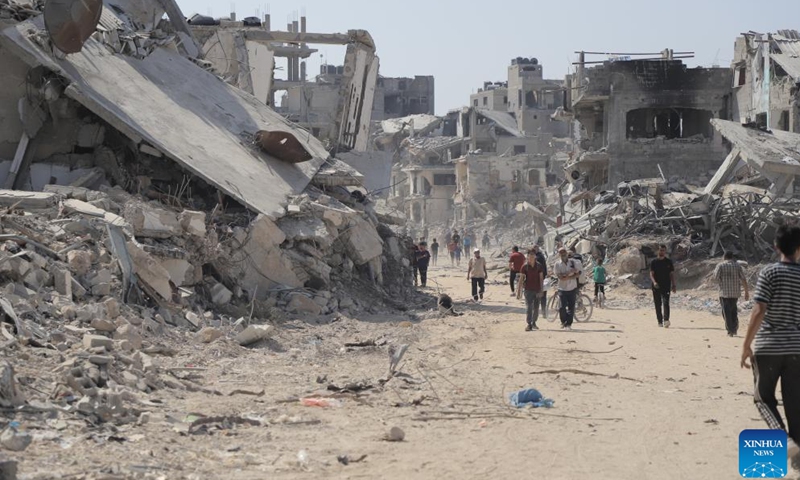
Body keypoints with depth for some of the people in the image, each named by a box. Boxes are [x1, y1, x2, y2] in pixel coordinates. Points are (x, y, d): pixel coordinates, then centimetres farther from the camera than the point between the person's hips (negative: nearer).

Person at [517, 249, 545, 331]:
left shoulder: (539, 266, 1)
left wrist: (541, 290, -5)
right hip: (528, 290, -2)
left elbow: (541, 278, 1)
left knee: (536, 308, 7)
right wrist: (519, 291, -6)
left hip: (537, 290, 2)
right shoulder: (525, 267, -3)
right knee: (529, 307, -6)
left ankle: (534, 323, 23)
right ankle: (529, 324, -3)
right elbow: (521, 279, -3)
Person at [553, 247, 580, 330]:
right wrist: (571, 272, -17)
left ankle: (568, 324, 7)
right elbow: (560, 277, -13)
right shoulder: (557, 264, -4)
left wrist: (567, 276, -14)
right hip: (563, 289, -2)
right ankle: (563, 322, 16)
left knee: (571, 307, -1)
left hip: (572, 288, 2)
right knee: (562, 307, -6)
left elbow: (578, 273, -1)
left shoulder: (573, 262, 3)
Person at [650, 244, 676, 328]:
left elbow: (672, 274, 9)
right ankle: (660, 321, 12)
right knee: (658, 305, 4)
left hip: (666, 286, -1)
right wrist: (654, 282, -19)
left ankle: (666, 320, -27)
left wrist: (673, 285, 1)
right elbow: (651, 274, 0)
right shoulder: (654, 262, 6)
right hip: (656, 287, 1)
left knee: (666, 303, -16)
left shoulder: (669, 262, 8)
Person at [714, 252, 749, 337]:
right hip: (735, 292, 3)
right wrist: (746, 292, 1)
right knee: (734, 311, 20)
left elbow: (716, 277, -12)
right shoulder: (738, 266, 4)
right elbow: (743, 279, -1)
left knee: (727, 312, 2)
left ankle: (730, 331, -4)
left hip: (724, 292, -3)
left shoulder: (720, 266, -3)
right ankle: (735, 329, 17)